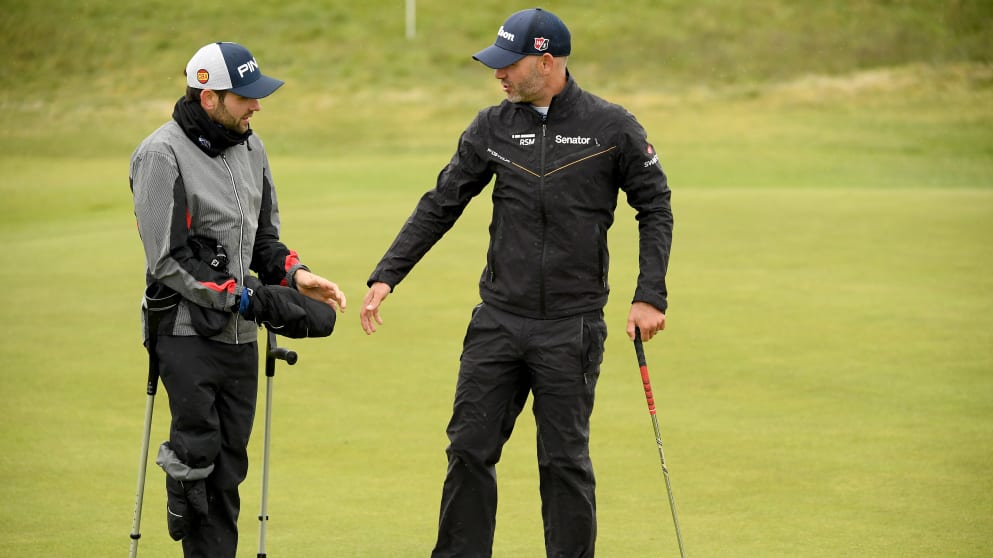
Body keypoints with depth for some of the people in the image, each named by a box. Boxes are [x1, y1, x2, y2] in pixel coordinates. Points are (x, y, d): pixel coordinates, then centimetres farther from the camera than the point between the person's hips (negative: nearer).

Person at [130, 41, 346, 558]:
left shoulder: (249, 147, 10)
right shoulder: (162, 155, -12)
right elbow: (169, 259, -17)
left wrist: (294, 275, 1)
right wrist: (247, 298, -20)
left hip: (240, 336, 7)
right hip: (187, 329, -6)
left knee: (228, 468, 6)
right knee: (197, 451, -13)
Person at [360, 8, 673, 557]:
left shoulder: (612, 128, -5)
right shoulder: (492, 128, 4)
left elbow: (655, 208, 3)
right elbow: (439, 206, 8)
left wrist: (649, 295, -5)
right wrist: (386, 276, 0)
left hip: (572, 326, -3)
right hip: (498, 321, 3)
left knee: (564, 460, 0)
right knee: (469, 449, 3)